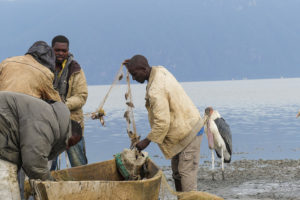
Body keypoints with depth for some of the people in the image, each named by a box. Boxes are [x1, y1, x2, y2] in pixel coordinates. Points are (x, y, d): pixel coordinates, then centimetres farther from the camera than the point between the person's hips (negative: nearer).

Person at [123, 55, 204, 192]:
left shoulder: (156, 91, -28)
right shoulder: (159, 70, 1)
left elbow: (162, 122, -29)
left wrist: (147, 141, -19)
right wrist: (133, 65, 19)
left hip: (189, 132, -10)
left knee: (186, 173, -10)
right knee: (177, 172, 14)